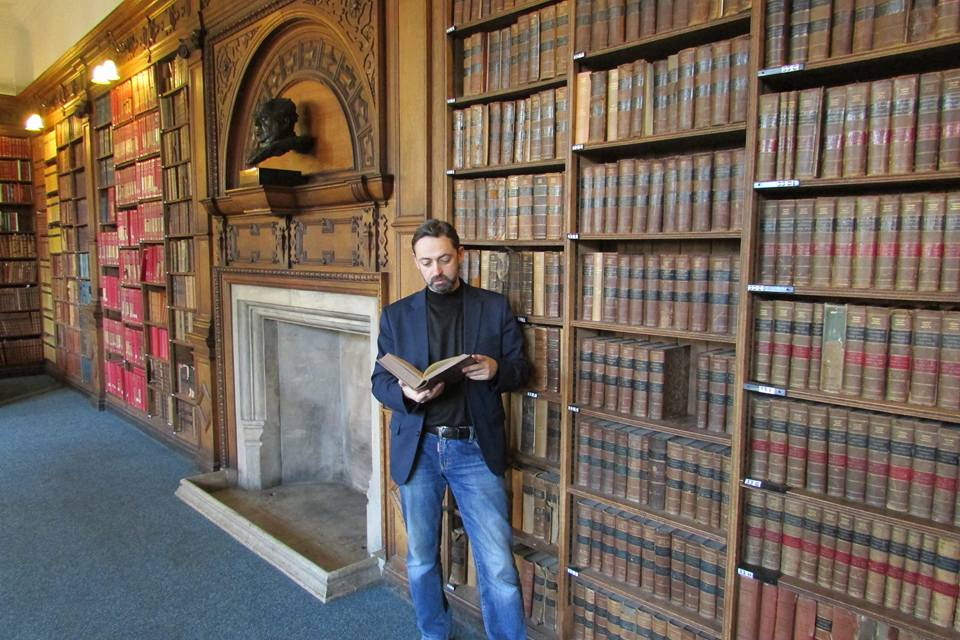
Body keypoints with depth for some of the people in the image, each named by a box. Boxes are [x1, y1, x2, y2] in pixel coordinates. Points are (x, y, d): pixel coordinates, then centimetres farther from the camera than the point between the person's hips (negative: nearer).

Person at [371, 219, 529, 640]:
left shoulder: (494, 308, 3)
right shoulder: (396, 315, 4)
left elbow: (521, 368, 5)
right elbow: (379, 381, 3)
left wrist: (496, 369, -18)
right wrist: (405, 392, -20)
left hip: (476, 449, -1)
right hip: (418, 449, 2)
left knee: (498, 564, 2)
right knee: (421, 558, 16)